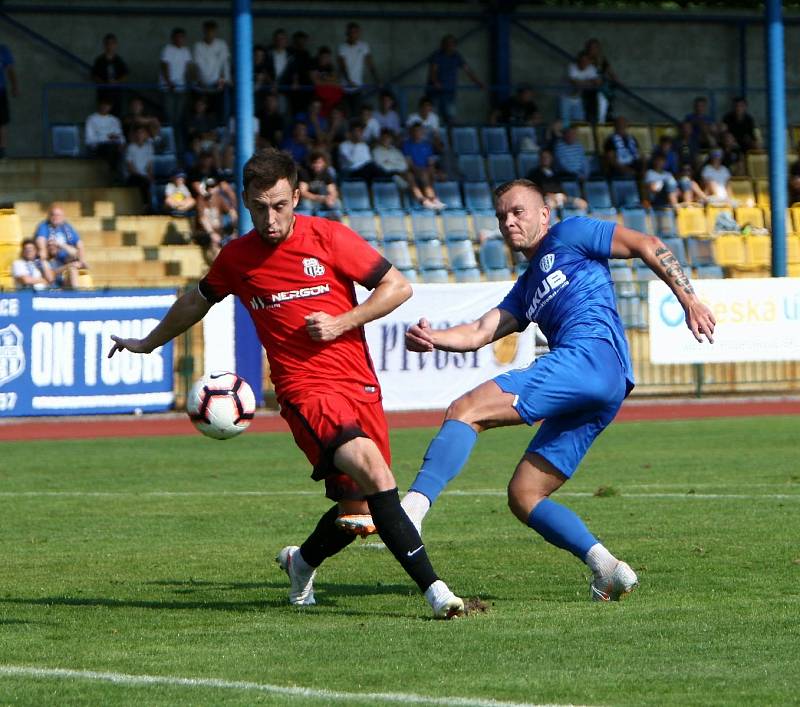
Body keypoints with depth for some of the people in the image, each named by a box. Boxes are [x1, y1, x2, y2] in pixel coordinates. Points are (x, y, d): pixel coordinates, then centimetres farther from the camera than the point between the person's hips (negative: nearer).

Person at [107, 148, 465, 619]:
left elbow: (399, 287, 2)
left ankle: (303, 560, 38)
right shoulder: (236, 258, 5)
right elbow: (198, 301, 26)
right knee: (371, 469, -27)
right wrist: (149, 343, 38)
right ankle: (434, 589, -29)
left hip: (360, 382, 2)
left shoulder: (328, 237, 0)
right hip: (306, 390, -2)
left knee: (359, 509, 4)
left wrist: (341, 323, -8)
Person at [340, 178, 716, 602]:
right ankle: (607, 570, -4)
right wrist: (431, 339, -1)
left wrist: (688, 300, -3)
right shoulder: (526, 290, 35)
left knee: (467, 410, -20)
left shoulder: (568, 236, 15)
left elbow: (647, 246, 9)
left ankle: (412, 508, -36)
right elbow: (479, 333, 20)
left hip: (591, 354, -9)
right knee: (523, 496, 5)